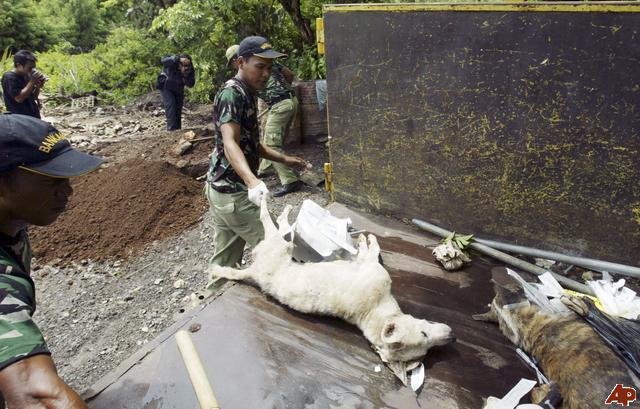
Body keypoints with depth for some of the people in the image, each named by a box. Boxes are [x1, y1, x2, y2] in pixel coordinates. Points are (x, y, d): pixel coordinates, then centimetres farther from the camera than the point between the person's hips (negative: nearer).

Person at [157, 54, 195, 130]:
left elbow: (191, 84, -22)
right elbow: (163, 60, -53)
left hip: (178, 89, 5)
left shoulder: (190, 69, -22)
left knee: (178, 108, 7)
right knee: (170, 105, -18)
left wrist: (186, 77, -41)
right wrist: (177, 59, -65)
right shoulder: (173, 64, -33)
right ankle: (171, 129, -17)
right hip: (166, 87, -5)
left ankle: (178, 129, 17)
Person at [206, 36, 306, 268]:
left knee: (225, 261, 15)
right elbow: (230, 144, -30)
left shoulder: (247, 94, 16)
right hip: (232, 192, -9)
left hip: (222, 189, 9)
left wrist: (284, 159, 24)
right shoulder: (232, 93, -15)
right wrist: (253, 181, -45)